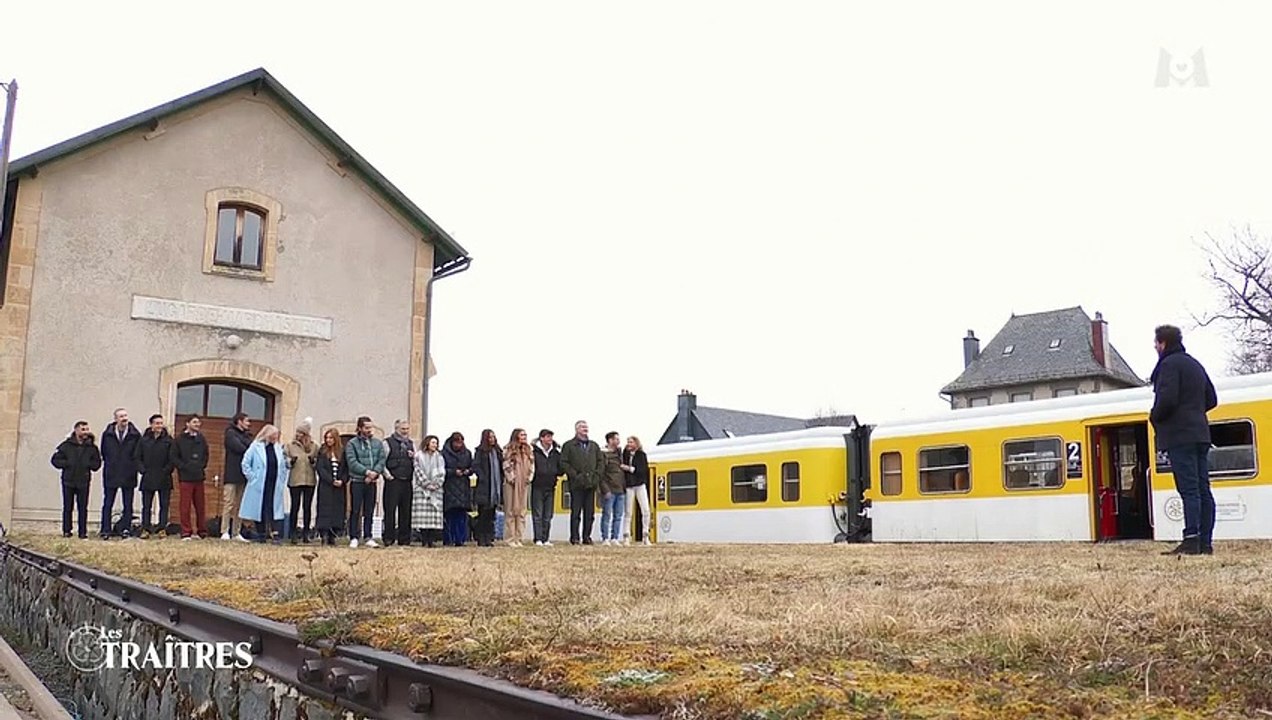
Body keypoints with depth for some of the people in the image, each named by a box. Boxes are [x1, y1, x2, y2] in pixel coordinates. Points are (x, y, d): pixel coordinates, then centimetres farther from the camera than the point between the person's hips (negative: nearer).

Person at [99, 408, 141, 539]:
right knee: (107, 504, 3)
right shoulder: (107, 434, 1)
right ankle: (106, 530, 7)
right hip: (111, 475, 1)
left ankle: (126, 529, 11)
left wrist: (133, 466, 1)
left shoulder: (135, 435, -2)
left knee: (128, 505, 5)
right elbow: (103, 452, 11)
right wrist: (109, 464, 8)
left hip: (128, 475, 0)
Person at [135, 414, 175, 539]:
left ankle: (162, 529, 5)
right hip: (148, 478, 1)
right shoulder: (144, 440, 5)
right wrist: (143, 470, -4)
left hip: (164, 478, -1)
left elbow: (172, 459, 1)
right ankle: (145, 529, 9)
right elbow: (138, 457, 8)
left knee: (164, 504, 1)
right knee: (146, 505, 4)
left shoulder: (168, 440, 2)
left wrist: (166, 471, -9)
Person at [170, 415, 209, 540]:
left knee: (200, 506, 7)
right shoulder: (180, 440, -2)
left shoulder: (201, 439, 10)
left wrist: (203, 467, 6)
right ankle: (186, 532, 3)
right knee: (185, 506, -2)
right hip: (186, 477, -4)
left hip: (199, 477, 4)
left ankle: (200, 531, 15)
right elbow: (174, 458, -4)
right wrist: (184, 467, -12)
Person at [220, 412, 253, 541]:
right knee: (229, 503, -7)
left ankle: (236, 533, 8)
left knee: (240, 505, 6)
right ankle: (225, 532, -5)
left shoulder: (246, 435, 20)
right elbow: (239, 448, -13)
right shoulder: (230, 433, -1)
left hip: (243, 475, 7)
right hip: (232, 475, -7)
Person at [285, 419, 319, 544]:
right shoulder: (290, 445, 6)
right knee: (295, 507, -1)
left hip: (310, 481, 1)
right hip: (294, 481, -1)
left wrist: (313, 461, -10)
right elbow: (284, 462, 6)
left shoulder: (314, 446, 7)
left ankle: (305, 533, 11)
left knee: (307, 507, 4)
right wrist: (291, 461, -14)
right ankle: (294, 534, 5)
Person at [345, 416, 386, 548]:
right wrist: (367, 471, -19)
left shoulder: (378, 444, 10)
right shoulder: (352, 444, -2)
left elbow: (382, 461, 2)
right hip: (357, 481, -3)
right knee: (355, 511, 0)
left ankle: (368, 537, 13)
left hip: (371, 482, 3)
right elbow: (352, 462, -12)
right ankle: (354, 538, 5)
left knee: (369, 512, 8)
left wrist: (374, 474, -13)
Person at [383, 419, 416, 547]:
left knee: (405, 511, 6)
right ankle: (388, 538, 1)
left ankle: (404, 539, 11)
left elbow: (415, 464, 20)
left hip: (407, 482, 5)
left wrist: (413, 457, 0)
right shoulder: (388, 443, 1)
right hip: (393, 481, -5)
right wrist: (387, 475, -11)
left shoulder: (411, 444, 17)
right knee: (390, 509, -5)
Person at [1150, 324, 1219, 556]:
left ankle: (1191, 541, -15)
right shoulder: (1195, 364, 20)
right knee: (1202, 489, 6)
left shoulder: (1169, 364, -9)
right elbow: (1211, 400, 23)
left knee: (1189, 489, -13)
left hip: (1179, 436, -9)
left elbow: (1167, 399, -20)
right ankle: (1205, 542, 7)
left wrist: (1154, 417, -3)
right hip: (1200, 434, 9)